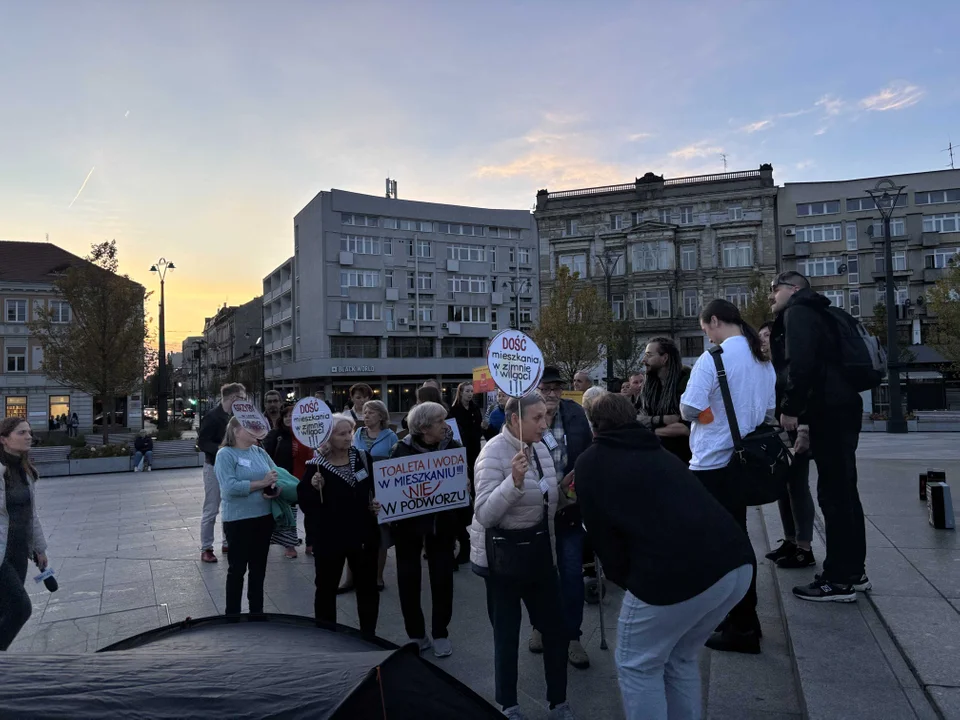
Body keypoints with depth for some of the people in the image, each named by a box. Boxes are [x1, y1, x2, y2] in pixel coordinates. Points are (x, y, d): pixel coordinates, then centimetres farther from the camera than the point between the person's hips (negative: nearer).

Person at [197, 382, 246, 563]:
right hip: (215, 467, -7)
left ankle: (228, 543, 24)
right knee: (211, 510, -1)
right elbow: (202, 443, -19)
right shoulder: (212, 416, -14)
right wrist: (221, 449, -29)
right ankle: (206, 549, 9)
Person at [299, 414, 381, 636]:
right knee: (326, 587, 11)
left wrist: (379, 504, -8)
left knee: (367, 587, 13)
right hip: (329, 537, -3)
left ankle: (369, 635, 29)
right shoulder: (316, 466, -10)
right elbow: (304, 503, -10)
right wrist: (313, 488, -27)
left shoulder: (363, 458, -1)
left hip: (363, 534, 3)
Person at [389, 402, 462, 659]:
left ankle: (441, 633, 25)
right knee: (408, 578, 8)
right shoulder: (403, 449, -12)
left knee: (442, 577, 7)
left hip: (442, 521, 1)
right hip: (408, 521, -1)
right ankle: (416, 634, 26)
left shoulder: (452, 447, -7)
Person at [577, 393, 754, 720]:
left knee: (637, 665, 17)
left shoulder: (591, 462, 11)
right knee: (682, 658, 28)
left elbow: (602, 534, 7)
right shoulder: (659, 452, 28)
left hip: (676, 572, -7)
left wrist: (627, 580, 20)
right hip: (737, 562, 7)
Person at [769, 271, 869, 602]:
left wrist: (790, 408, -15)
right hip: (840, 406, 10)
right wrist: (805, 416, 21)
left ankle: (839, 580, 0)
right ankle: (853, 571, 22)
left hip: (829, 409, -10)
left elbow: (800, 363, -20)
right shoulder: (812, 314, 25)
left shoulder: (796, 313, -5)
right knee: (843, 490, 14)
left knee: (833, 494, -6)